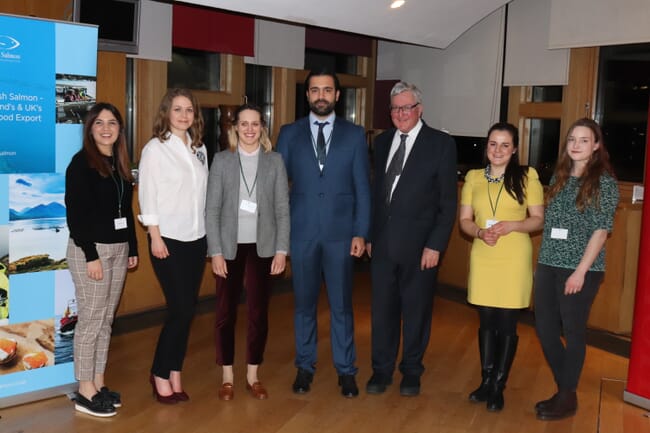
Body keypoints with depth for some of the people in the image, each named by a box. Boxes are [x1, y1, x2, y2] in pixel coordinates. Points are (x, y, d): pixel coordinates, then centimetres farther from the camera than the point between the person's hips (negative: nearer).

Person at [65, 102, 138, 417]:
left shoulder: (120, 164, 12)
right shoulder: (81, 163, -8)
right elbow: (75, 214, -14)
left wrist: (132, 249, 12)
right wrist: (91, 255, -19)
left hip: (118, 249, 7)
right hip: (91, 249, -7)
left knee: (106, 319, 11)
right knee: (90, 319, -2)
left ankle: (98, 382, 20)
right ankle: (85, 391, 8)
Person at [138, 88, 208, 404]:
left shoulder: (199, 149, 10)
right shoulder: (155, 148, -4)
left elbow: (204, 192, 10)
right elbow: (147, 194, -8)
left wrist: (208, 232, 6)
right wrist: (155, 237, -12)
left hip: (197, 239, 5)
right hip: (168, 239, -5)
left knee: (187, 310, 8)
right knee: (181, 310, -5)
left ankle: (174, 374, 20)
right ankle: (160, 374, 14)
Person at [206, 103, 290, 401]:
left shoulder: (275, 161, 3)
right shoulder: (222, 161, 1)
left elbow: (283, 209, 2)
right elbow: (211, 210, -1)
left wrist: (281, 249, -4)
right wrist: (215, 251, -7)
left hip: (262, 246, 1)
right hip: (230, 246, 0)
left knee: (259, 312, 6)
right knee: (225, 312, 5)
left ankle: (252, 375, 21)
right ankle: (227, 377, 19)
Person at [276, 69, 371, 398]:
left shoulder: (354, 134, 4)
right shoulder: (289, 134, 5)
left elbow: (362, 187, 2)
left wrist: (361, 232, -4)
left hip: (340, 232, -1)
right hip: (301, 232, 1)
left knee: (341, 304, 7)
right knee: (304, 303, 11)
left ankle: (346, 370, 21)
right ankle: (305, 366, 26)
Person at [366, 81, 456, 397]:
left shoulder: (441, 144, -5)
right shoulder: (382, 142, 9)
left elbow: (448, 201, -7)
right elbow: (376, 191, 12)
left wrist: (436, 245, -12)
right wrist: (370, 235, 8)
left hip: (419, 244, -3)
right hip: (382, 243, 4)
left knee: (416, 311, 9)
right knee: (382, 309, 10)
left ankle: (411, 372, 26)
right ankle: (381, 370, 25)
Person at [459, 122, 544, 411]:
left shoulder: (527, 177, -2)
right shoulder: (473, 178, 7)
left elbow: (539, 220, -1)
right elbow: (464, 220, 7)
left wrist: (511, 226, -18)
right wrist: (480, 232, -13)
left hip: (514, 259, -3)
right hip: (482, 258, 3)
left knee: (507, 324, 4)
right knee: (486, 321, 11)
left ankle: (498, 386, 17)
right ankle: (486, 380, 26)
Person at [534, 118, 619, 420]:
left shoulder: (604, 182, -6)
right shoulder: (559, 177, 11)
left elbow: (601, 230, -11)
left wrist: (580, 271, -16)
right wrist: (544, 262, 8)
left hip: (580, 269, -6)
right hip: (548, 265, 6)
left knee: (573, 332, 5)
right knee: (544, 328, 8)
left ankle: (568, 397, 20)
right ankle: (564, 388, 27)